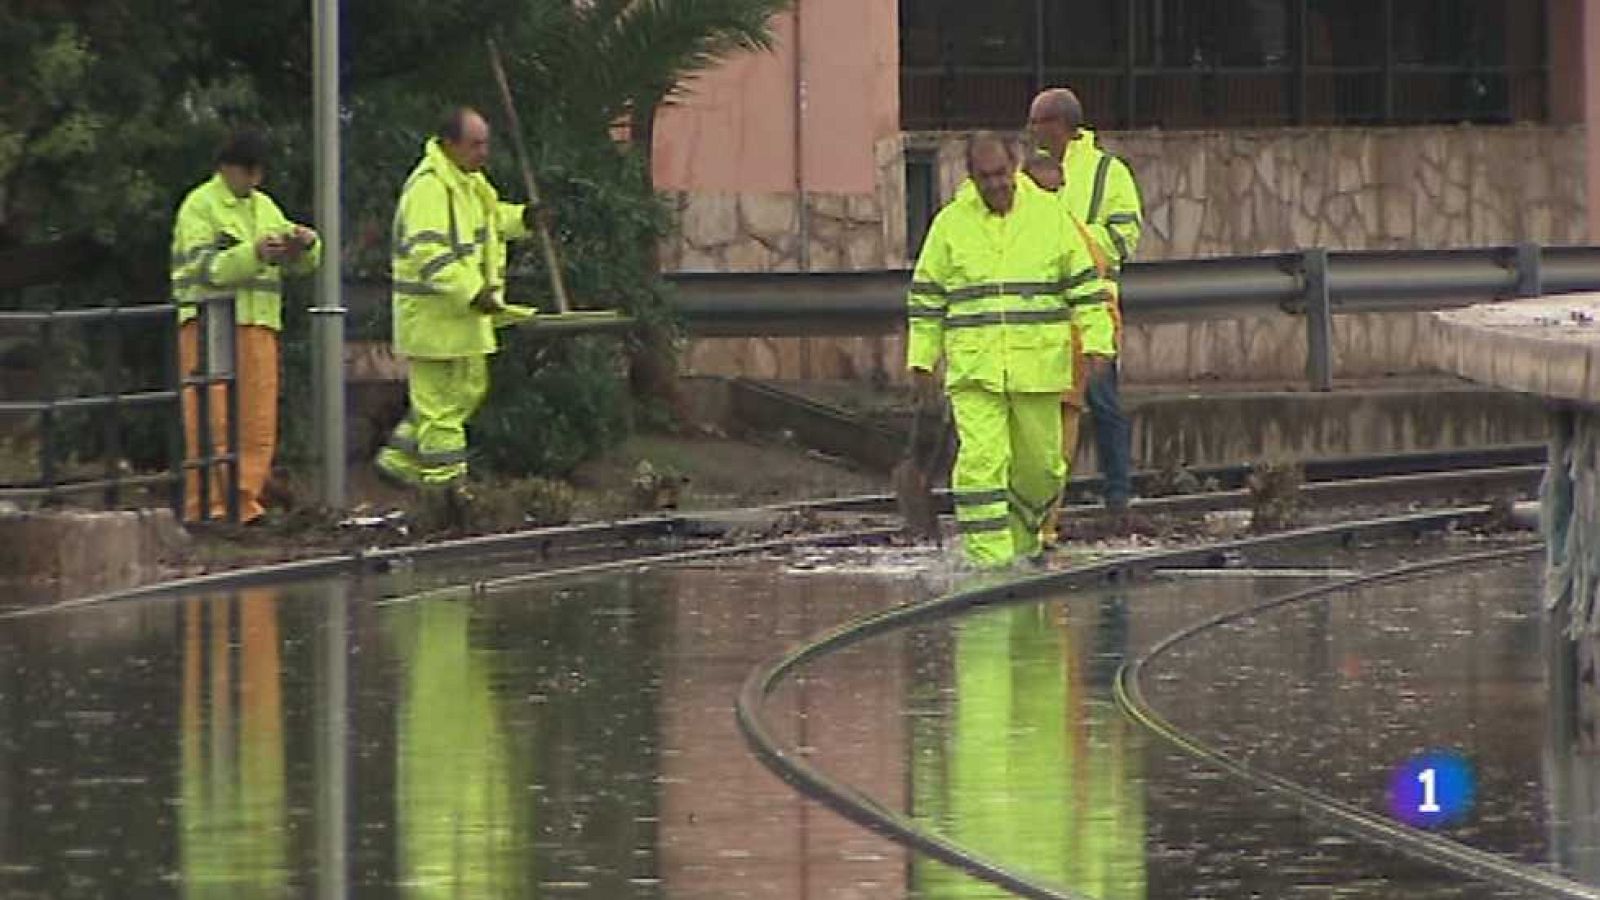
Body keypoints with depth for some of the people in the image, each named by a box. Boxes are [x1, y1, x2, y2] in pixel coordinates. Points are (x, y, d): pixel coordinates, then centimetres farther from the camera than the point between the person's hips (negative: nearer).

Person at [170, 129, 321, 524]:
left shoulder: (264, 207, 18)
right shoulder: (200, 206, -2)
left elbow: (298, 264, 18)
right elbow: (205, 268, -14)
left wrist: (305, 245, -5)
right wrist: (253, 254, -27)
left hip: (258, 323, 6)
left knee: (258, 421, 3)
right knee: (212, 419, -9)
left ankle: (244, 502, 8)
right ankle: (204, 504, -8)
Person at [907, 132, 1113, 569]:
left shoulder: (1049, 214, 4)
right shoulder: (951, 223, 5)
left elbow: (1085, 285, 7)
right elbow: (926, 298, 11)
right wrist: (922, 361, 8)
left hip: (1038, 364, 1)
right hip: (973, 366, -1)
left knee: (1040, 463, 6)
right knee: (981, 459, -13)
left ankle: (1024, 539, 28)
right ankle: (988, 557, -13)